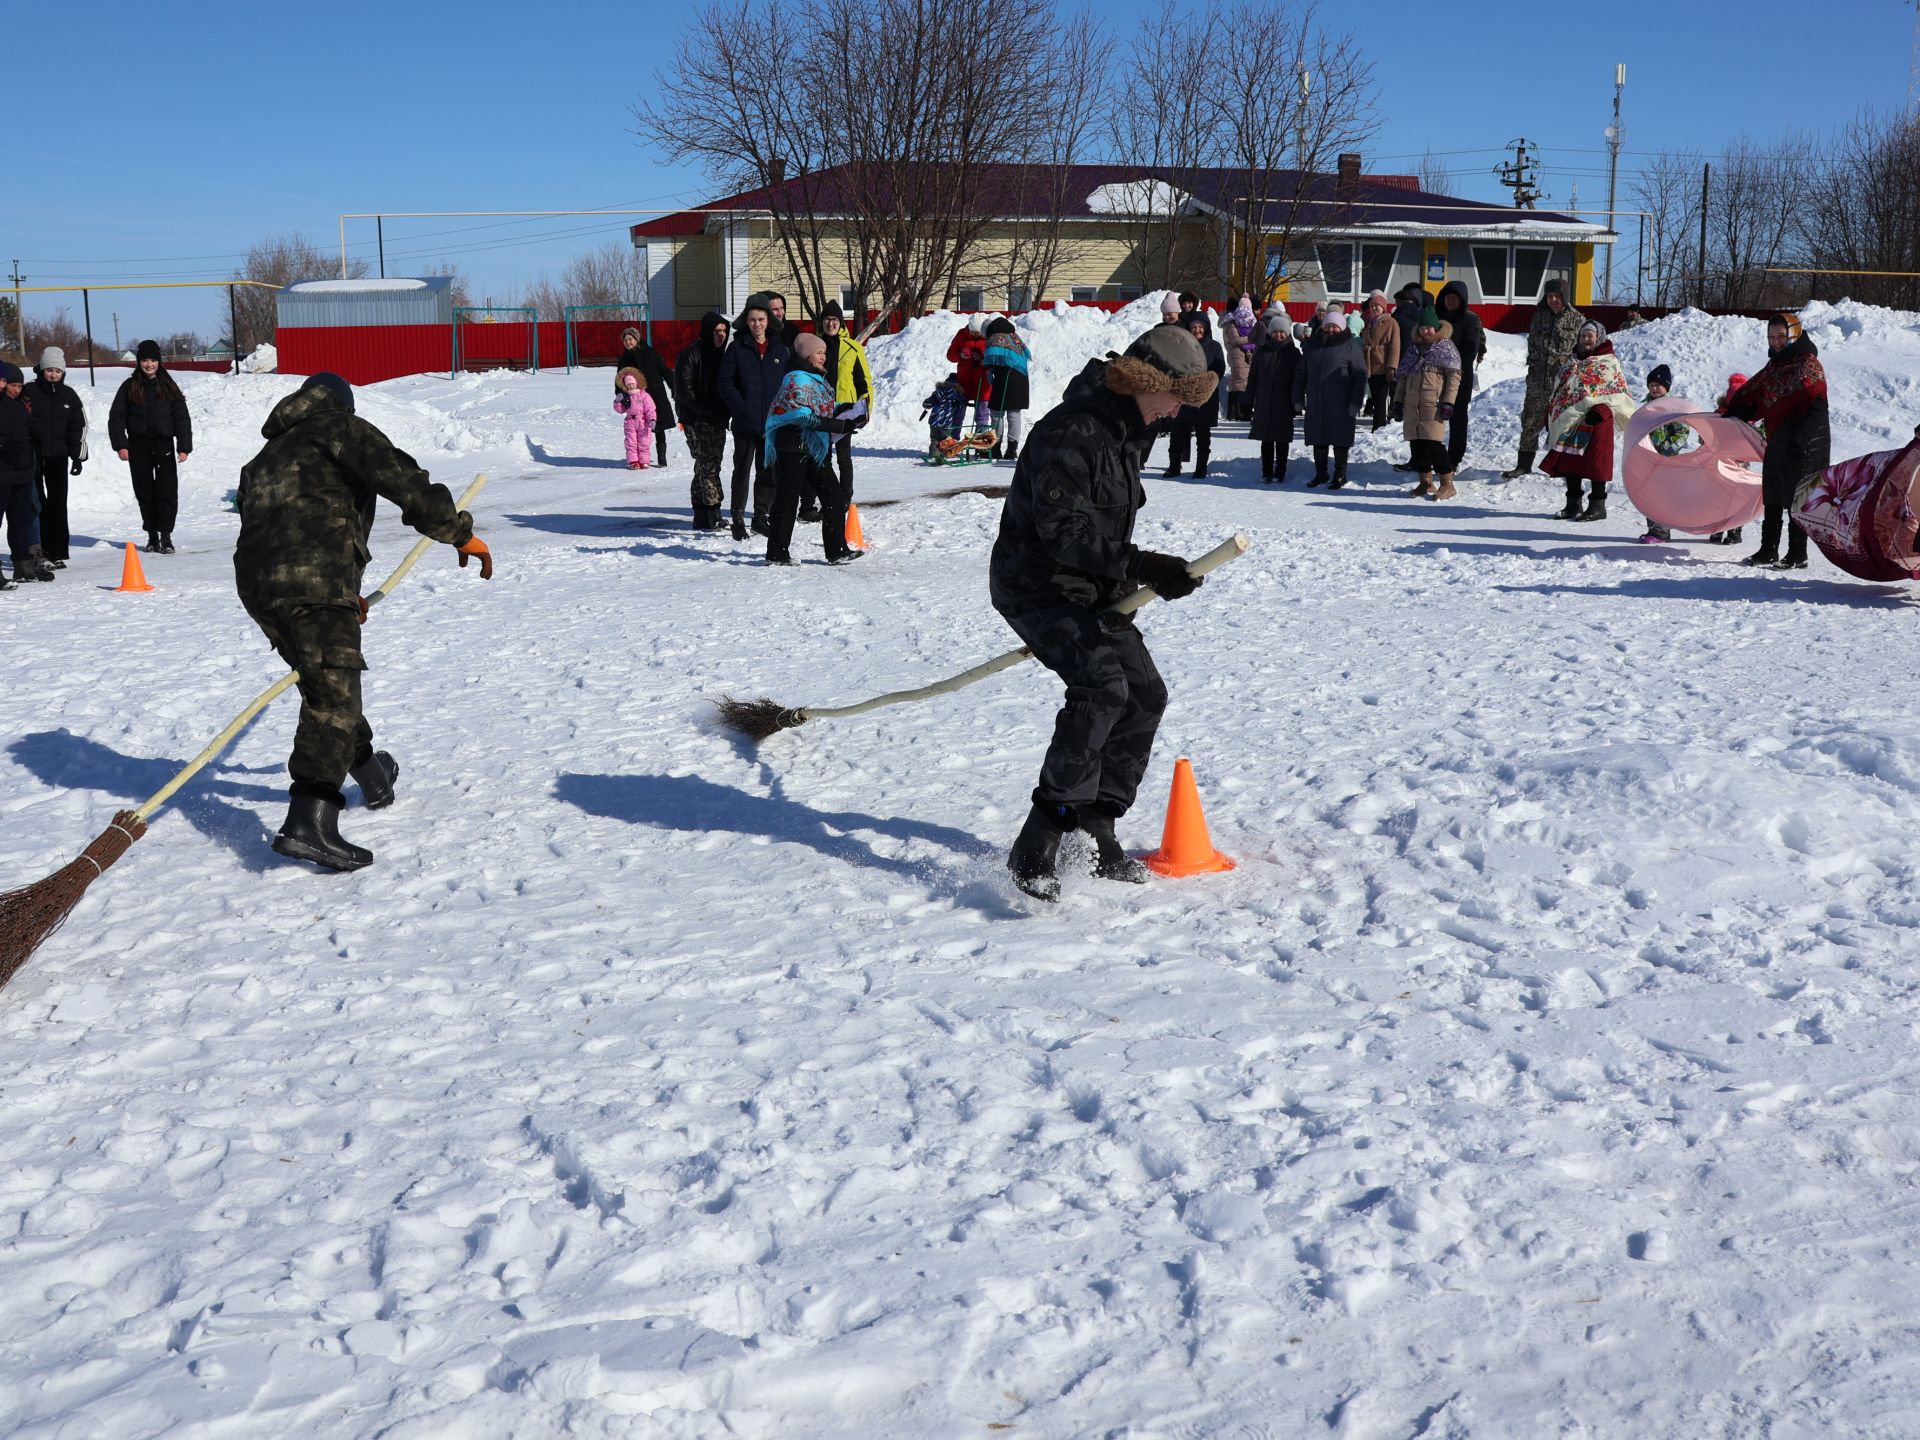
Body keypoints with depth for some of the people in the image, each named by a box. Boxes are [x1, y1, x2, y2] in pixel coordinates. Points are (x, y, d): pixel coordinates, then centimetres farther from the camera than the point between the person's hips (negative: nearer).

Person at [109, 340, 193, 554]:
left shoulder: (168, 387, 6)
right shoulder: (129, 387, 5)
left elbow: (182, 417, 4)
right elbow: (116, 417, 5)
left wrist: (184, 446, -4)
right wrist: (120, 445, -5)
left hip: (164, 444, -1)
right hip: (138, 446, 1)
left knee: (167, 490, -8)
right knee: (144, 491, 6)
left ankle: (166, 535, -5)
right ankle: (152, 535, 14)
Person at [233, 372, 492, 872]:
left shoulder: (266, 457, 33)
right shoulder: (341, 428, 12)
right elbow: (401, 479, -6)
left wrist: (341, 595, 38)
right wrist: (459, 532, -1)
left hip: (256, 582, 8)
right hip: (315, 580, -8)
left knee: (326, 684, 27)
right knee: (333, 695, -14)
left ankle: (372, 774, 46)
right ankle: (308, 823, -29)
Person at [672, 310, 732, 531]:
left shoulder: (722, 355, 12)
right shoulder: (690, 355, -8)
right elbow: (683, 390, -12)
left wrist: (724, 411, 0)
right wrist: (706, 411, -16)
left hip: (717, 421, 7)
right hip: (697, 421, -7)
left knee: (707, 466, 10)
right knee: (708, 465, -12)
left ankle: (702, 517, 15)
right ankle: (712, 514, -12)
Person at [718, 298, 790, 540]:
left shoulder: (780, 350, 8)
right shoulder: (737, 349, -1)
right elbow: (726, 383, -5)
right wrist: (742, 409, -15)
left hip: (773, 422, 3)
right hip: (746, 423, -3)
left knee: (768, 472, 9)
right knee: (742, 472, 1)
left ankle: (761, 517, 20)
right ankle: (738, 519, 7)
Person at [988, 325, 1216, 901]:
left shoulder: (1123, 431, 11)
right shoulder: (1070, 432, -22)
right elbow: (1063, 530, -28)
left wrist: (1150, 575, 11)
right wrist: (1139, 565, -33)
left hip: (1087, 592, 10)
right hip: (1036, 587, -10)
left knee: (1144, 695, 8)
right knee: (1102, 687, -28)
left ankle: (1095, 834, 19)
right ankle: (1036, 849, -28)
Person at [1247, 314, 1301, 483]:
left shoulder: (1293, 352, 3)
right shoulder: (1261, 351, 8)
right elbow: (1252, 378, 10)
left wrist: (1296, 402, -5)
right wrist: (1249, 403, 6)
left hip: (1284, 404, -2)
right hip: (1263, 404, 2)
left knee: (1282, 440, 2)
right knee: (1266, 440, 6)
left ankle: (1279, 474, 7)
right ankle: (1267, 473, 13)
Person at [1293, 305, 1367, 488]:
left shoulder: (1350, 346, -2)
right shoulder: (1313, 345, 11)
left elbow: (1360, 375, -5)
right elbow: (1300, 374, 16)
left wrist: (1356, 402, -11)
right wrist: (1298, 398, 10)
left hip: (1340, 404, -4)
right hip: (1316, 403, 4)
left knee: (1340, 439, 2)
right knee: (1318, 440, 10)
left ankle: (1340, 475, 12)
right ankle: (1320, 474, 22)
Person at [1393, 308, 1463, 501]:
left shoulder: (1446, 347, 1)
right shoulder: (1414, 348, 18)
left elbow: (1454, 377, -4)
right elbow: (1402, 377, 21)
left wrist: (1448, 402, -12)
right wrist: (1398, 401, 14)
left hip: (1434, 403, -6)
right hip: (1412, 404, 6)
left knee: (1433, 443, -13)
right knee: (1416, 443, 5)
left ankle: (1447, 484, -6)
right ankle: (1426, 482, 15)